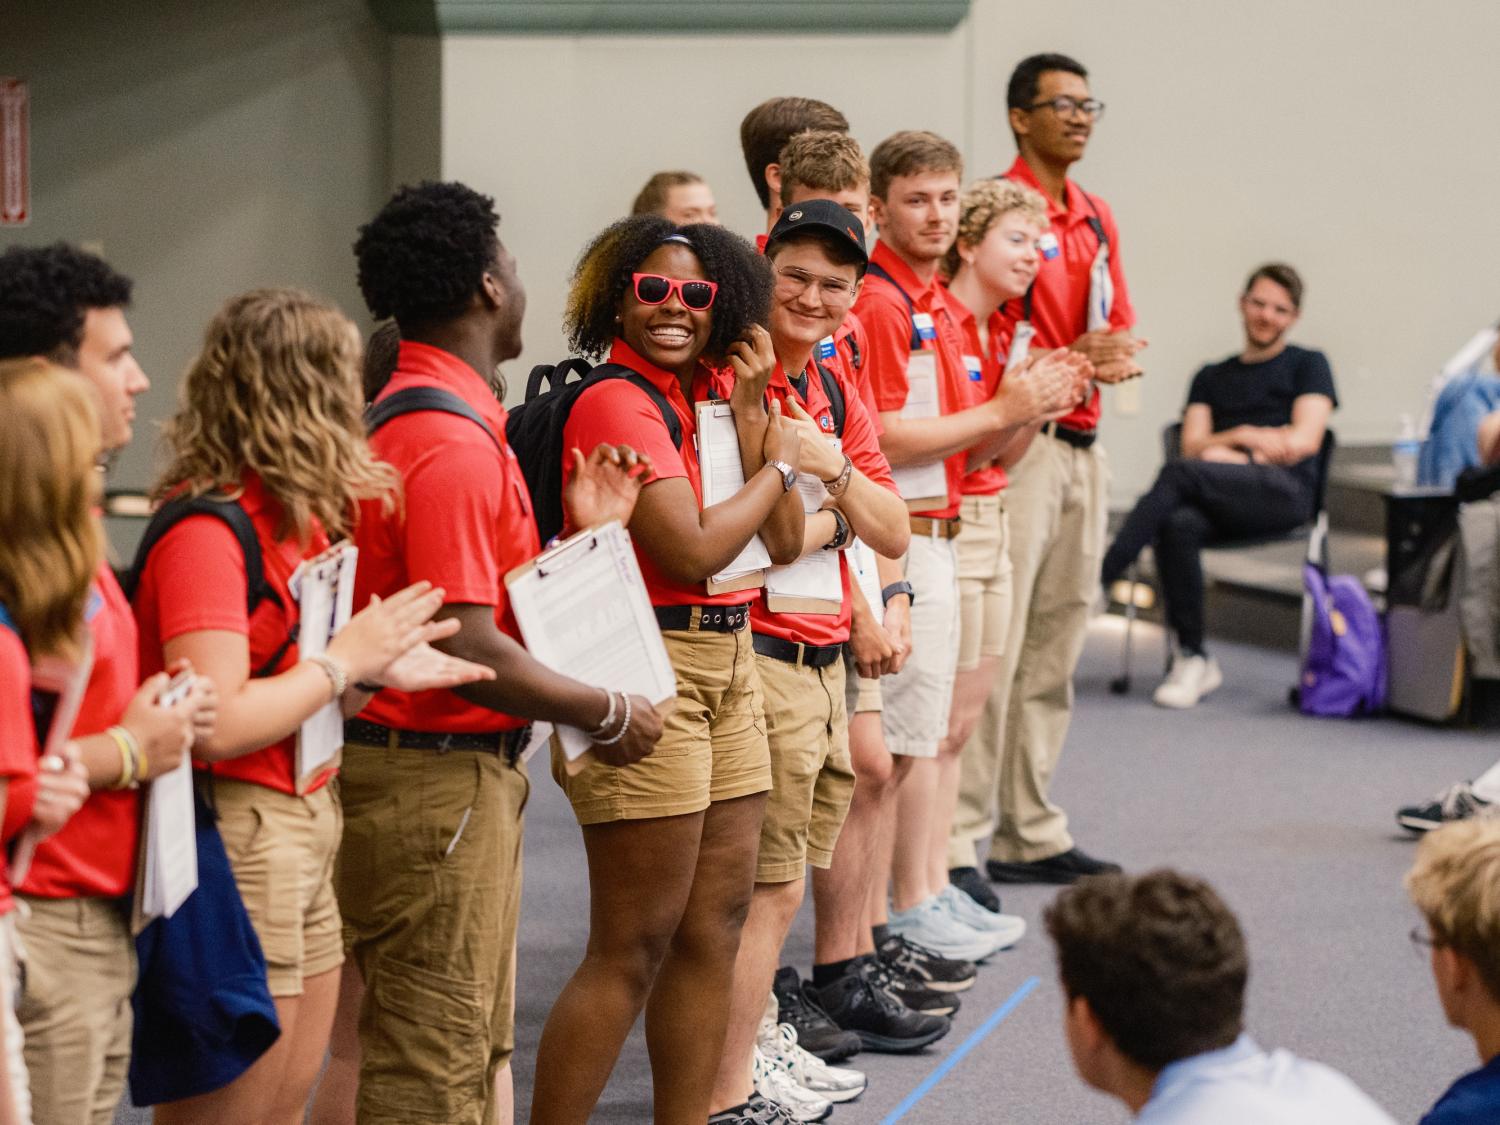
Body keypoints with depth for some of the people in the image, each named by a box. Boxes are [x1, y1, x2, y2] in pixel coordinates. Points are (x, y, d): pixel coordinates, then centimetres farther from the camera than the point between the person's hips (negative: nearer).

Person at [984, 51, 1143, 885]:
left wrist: (1120, 356, -3)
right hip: (1018, 443, -8)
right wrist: (1066, 362, -21)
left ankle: (1035, 832, 19)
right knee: (993, 653, -7)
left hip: (1084, 447, 8)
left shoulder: (1098, 217, 17)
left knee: (1056, 652, 12)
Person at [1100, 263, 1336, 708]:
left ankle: (1100, 578, -36)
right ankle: (1191, 659, -28)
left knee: (1179, 473, -31)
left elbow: (1304, 441, 3)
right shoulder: (1212, 377, 28)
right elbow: (1194, 445, 14)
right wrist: (1246, 437, -4)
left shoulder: (1307, 366, 18)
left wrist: (1224, 451, 1)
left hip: (1286, 492, -3)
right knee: (1178, 525, -34)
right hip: (1221, 503, 3)